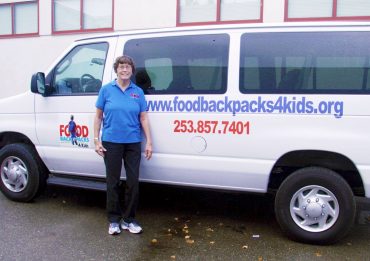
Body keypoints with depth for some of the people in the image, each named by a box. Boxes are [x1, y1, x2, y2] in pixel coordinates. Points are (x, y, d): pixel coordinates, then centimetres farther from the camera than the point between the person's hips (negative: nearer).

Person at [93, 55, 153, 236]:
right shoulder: (106, 90, 2)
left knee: (133, 182, 5)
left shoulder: (138, 92, 6)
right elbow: (98, 116, 4)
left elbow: (143, 119, 5)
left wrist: (149, 142, -1)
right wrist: (96, 140, -4)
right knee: (113, 181, 8)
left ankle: (129, 219, 21)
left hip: (133, 143, 2)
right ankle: (114, 220, 22)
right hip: (111, 142, -1)